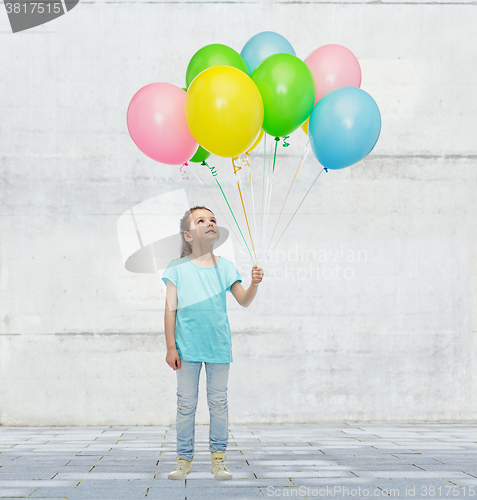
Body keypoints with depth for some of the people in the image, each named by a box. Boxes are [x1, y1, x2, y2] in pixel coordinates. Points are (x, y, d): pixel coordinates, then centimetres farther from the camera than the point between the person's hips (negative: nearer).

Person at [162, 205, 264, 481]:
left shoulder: (225, 266, 5)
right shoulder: (178, 268, 0)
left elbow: (244, 301, 1)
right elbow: (171, 309, 0)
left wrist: (254, 285, -20)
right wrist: (171, 347, -4)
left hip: (219, 345, 1)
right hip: (187, 347, -1)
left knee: (219, 402, 5)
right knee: (186, 404, 4)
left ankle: (218, 457, 15)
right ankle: (184, 459, 14)